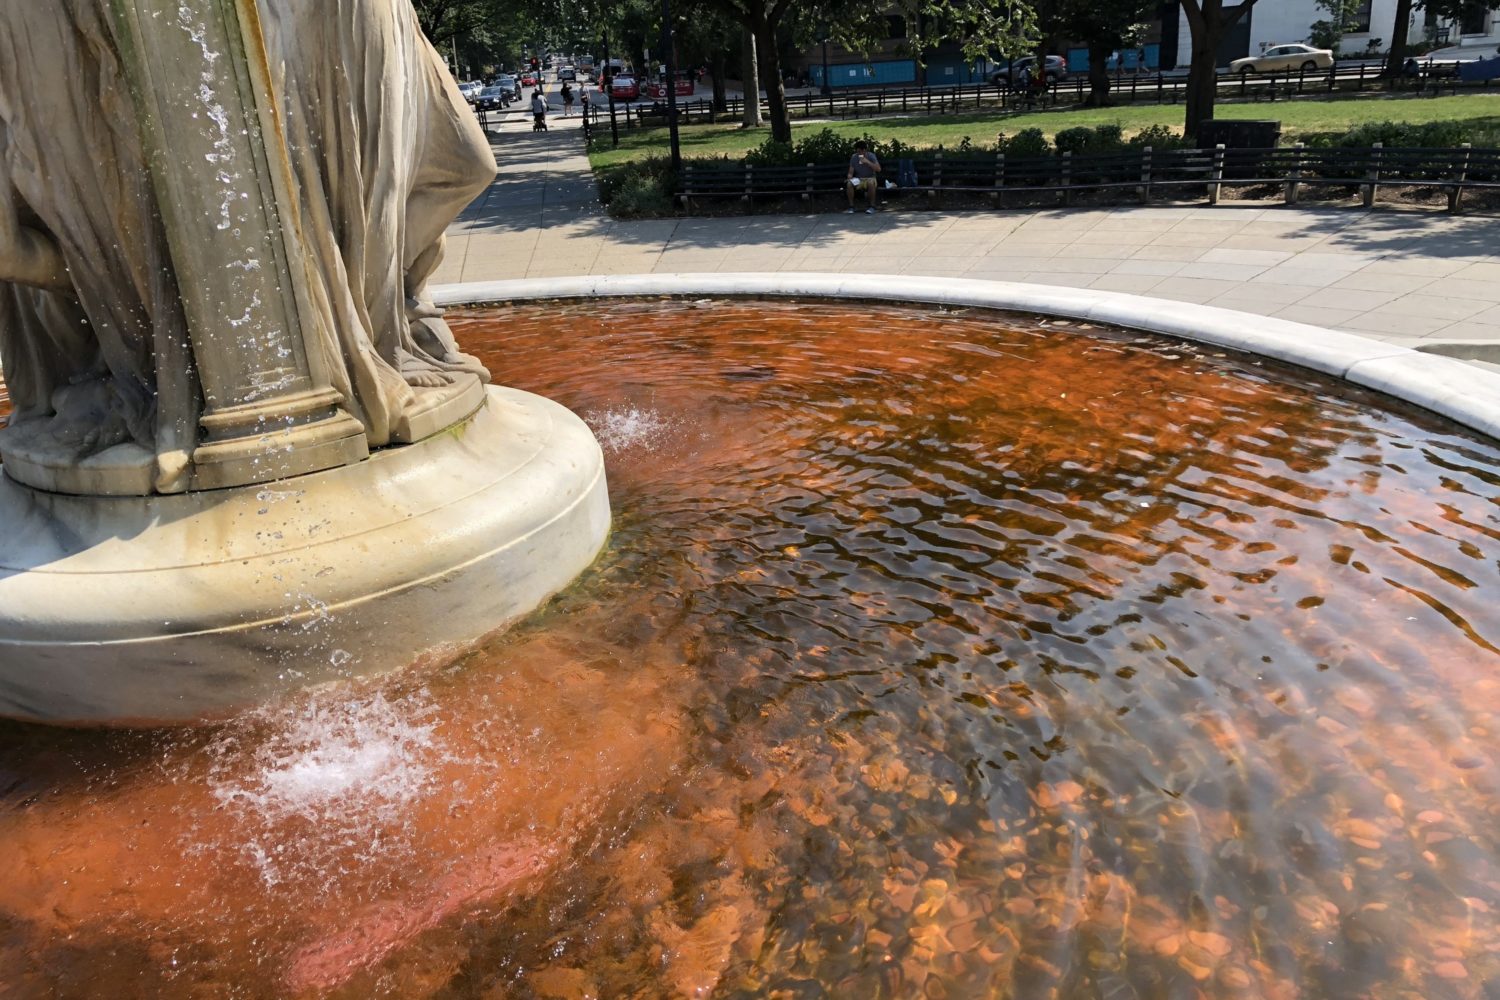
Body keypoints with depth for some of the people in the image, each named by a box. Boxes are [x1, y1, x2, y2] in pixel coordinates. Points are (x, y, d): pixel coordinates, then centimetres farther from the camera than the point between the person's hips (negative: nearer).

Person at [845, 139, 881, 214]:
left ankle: (872, 207, -26)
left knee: (871, 183, -38)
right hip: (858, 180, 2)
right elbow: (851, 172, 2)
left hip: (870, 179, -2)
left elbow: (878, 169, -20)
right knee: (849, 184, -29)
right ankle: (851, 207, -17)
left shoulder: (871, 156, -8)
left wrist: (867, 162, -28)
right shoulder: (854, 157, -1)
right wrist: (850, 177, -23)